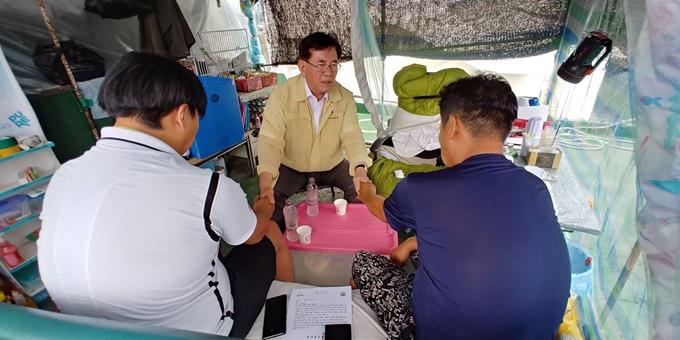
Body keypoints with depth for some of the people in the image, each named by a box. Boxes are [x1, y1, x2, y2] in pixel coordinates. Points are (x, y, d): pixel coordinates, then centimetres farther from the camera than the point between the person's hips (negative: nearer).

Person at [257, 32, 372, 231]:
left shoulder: (345, 98, -9)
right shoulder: (281, 96, -18)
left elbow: (352, 136, -18)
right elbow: (271, 142, -25)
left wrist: (360, 169, -40)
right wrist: (265, 183, -43)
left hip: (333, 166, 2)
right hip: (291, 167, -2)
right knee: (269, 197, -23)